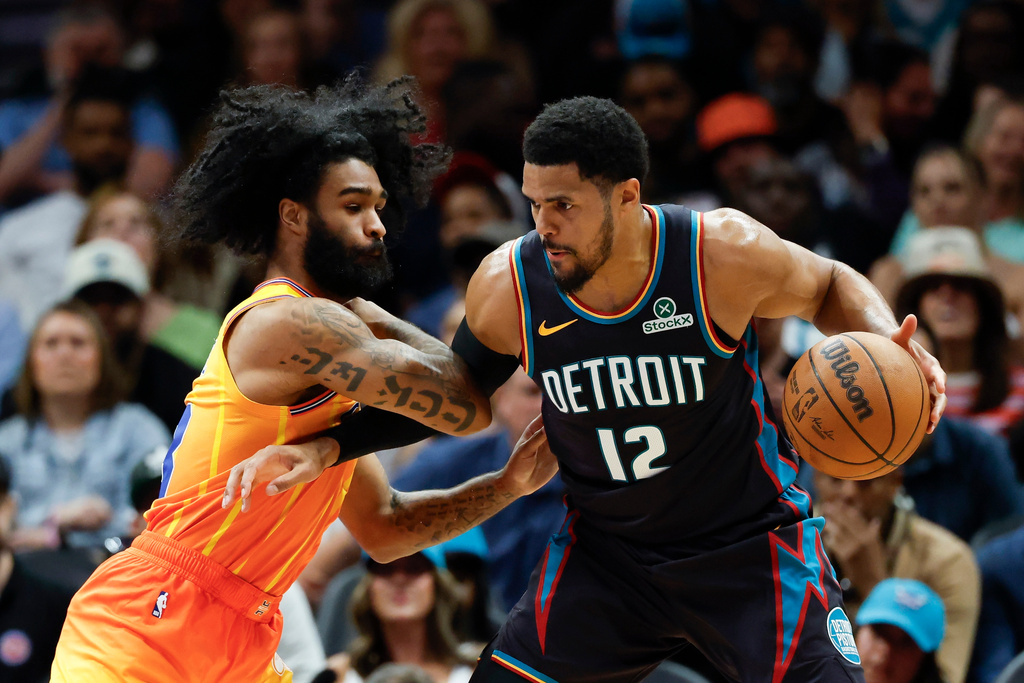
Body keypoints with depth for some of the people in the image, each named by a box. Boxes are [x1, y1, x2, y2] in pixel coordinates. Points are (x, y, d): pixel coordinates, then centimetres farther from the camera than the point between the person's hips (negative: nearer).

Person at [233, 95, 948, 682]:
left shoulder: (724, 252, -23)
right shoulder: (507, 285, -15)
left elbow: (830, 287, -2)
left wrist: (888, 341, -23)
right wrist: (324, 448, -4)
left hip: (750, 543, -2)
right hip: (605, 548, 2)